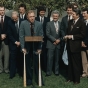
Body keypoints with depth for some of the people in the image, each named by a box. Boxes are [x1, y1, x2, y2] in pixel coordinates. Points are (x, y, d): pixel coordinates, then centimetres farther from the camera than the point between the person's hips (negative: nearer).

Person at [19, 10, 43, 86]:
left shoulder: (39, 24, -2)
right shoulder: (23, 23, -3)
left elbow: (41, 37, -2)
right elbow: (21, 36, -4)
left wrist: (40, 48, -8)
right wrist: (23, 47, -10)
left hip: (36, 47, 0)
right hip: (27, 47, 0)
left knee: (37, 64, 7)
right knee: (28, 64, 10)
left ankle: (38, 79, 22)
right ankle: (29, 79, 24)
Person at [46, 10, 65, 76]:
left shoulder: (61, 24, 7)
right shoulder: (49, 24, 1)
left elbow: (63, 34, 7)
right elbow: (47, 34, -6)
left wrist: (59, 40, -9)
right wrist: (54, 40, -11)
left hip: (58, 44, 2)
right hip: (51, 44, -2)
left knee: (57, 58, 7)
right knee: (50, 58, -2)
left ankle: (57, 71, 18)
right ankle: (49, 72, 6)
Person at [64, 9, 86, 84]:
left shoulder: (81, 23, -10)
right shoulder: (70, 22, 9)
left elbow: (82, 35, -14)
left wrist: (72, 36, -17)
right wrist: (67, 36, 0)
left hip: (76, 46, -6)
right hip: (69, 45, 6)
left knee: (76, 63, 3)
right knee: (70, 62, 14)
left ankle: (77, 79, 15)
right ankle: (70, 77, 26)